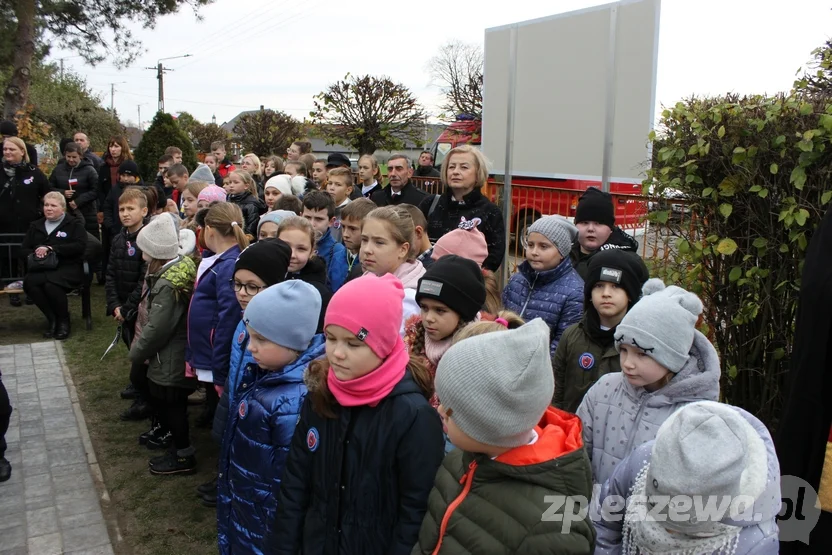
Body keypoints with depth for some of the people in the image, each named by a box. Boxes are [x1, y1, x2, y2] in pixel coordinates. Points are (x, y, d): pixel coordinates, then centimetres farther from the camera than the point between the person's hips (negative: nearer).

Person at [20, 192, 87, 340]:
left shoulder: (74, 224, 7)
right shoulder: (35, 226, 22)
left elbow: (79, 246, -9)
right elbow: (23, 250, 18)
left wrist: (51, 248, -16)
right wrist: (35, 253, -7)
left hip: (68, 268, -4)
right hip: (41, 269, 4)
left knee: (51, 283, -35)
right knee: (29, 283, -29)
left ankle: (64, 320, -11)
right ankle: (52, 319, -11)